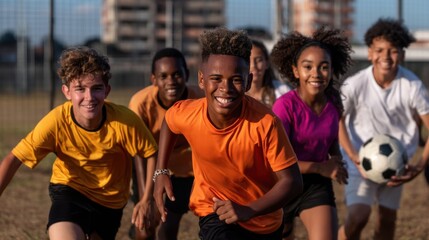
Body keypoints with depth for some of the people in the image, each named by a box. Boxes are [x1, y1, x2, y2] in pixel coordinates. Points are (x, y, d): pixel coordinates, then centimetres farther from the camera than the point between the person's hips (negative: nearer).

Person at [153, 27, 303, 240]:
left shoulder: (265, 123, -31)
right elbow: (168, 122, 4)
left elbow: (292, 181, -26)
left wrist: (248, 211, -38)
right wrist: (161, 172, -2)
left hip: (264, 220, 1)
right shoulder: (187, 115, -23)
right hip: (215, 213, -1)